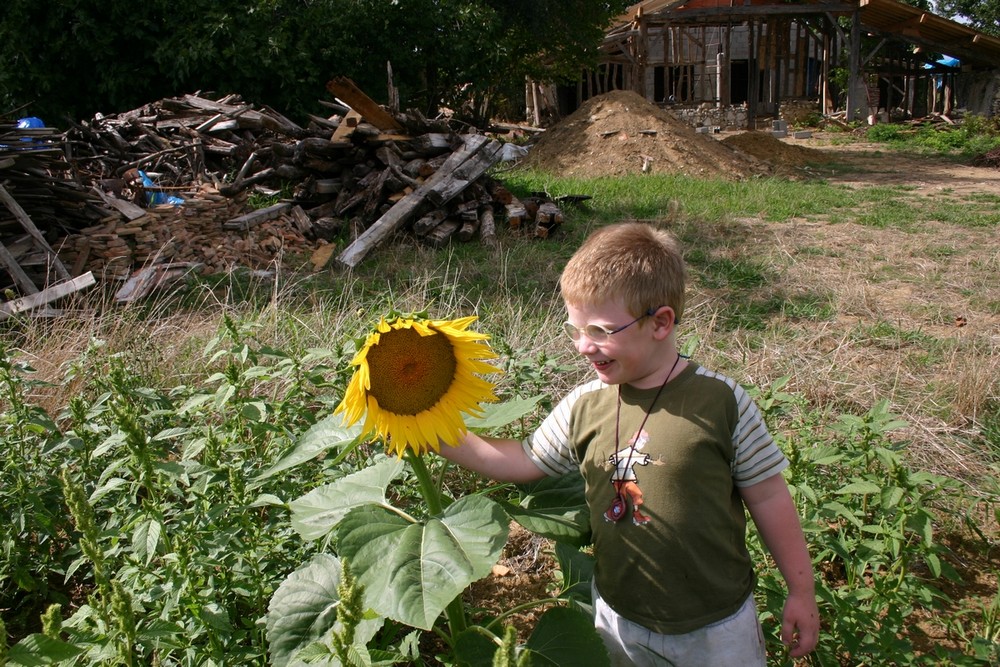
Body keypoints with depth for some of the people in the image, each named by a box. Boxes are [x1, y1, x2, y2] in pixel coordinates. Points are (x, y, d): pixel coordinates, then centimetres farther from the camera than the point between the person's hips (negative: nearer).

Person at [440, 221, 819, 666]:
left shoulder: (719, 401, -18)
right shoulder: (583, 407, -9)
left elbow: (767, 496, -10)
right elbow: (521, 462, 3)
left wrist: (801, 591, -2)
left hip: (715, 629, -3)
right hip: (619, 621, 3)